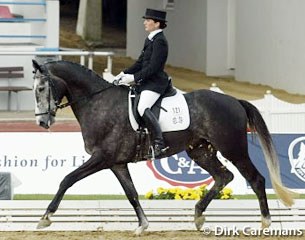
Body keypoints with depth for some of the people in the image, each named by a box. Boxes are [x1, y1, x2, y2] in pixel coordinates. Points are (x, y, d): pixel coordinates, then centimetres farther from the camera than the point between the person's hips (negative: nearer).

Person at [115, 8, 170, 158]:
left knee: (142, 108, -31)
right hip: (145, 82, 11)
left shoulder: (160, 41, -13)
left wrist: (135, 77, -21)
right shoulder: (150, 40, 17)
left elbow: (153, 67, -20)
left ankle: (159, 144, -34)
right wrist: (125, 74, 10)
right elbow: (140, 62, 21)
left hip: (155, 83, -11)